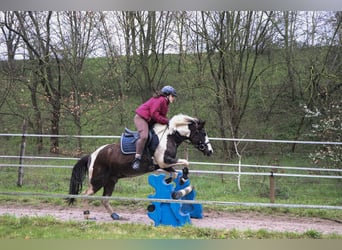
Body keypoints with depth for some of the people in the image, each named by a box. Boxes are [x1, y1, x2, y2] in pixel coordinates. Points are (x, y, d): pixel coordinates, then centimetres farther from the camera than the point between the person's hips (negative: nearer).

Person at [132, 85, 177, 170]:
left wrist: (168, 121, -2)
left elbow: (162, 116, 15)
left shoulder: (165, 102, 20)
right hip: (141, 118, -12)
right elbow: (154, 115, -22)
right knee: (144, 136, -30)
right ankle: (137, 160, -33)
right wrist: (167, 121, -19)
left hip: (149, 121, 12)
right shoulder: (160, 100, -14)